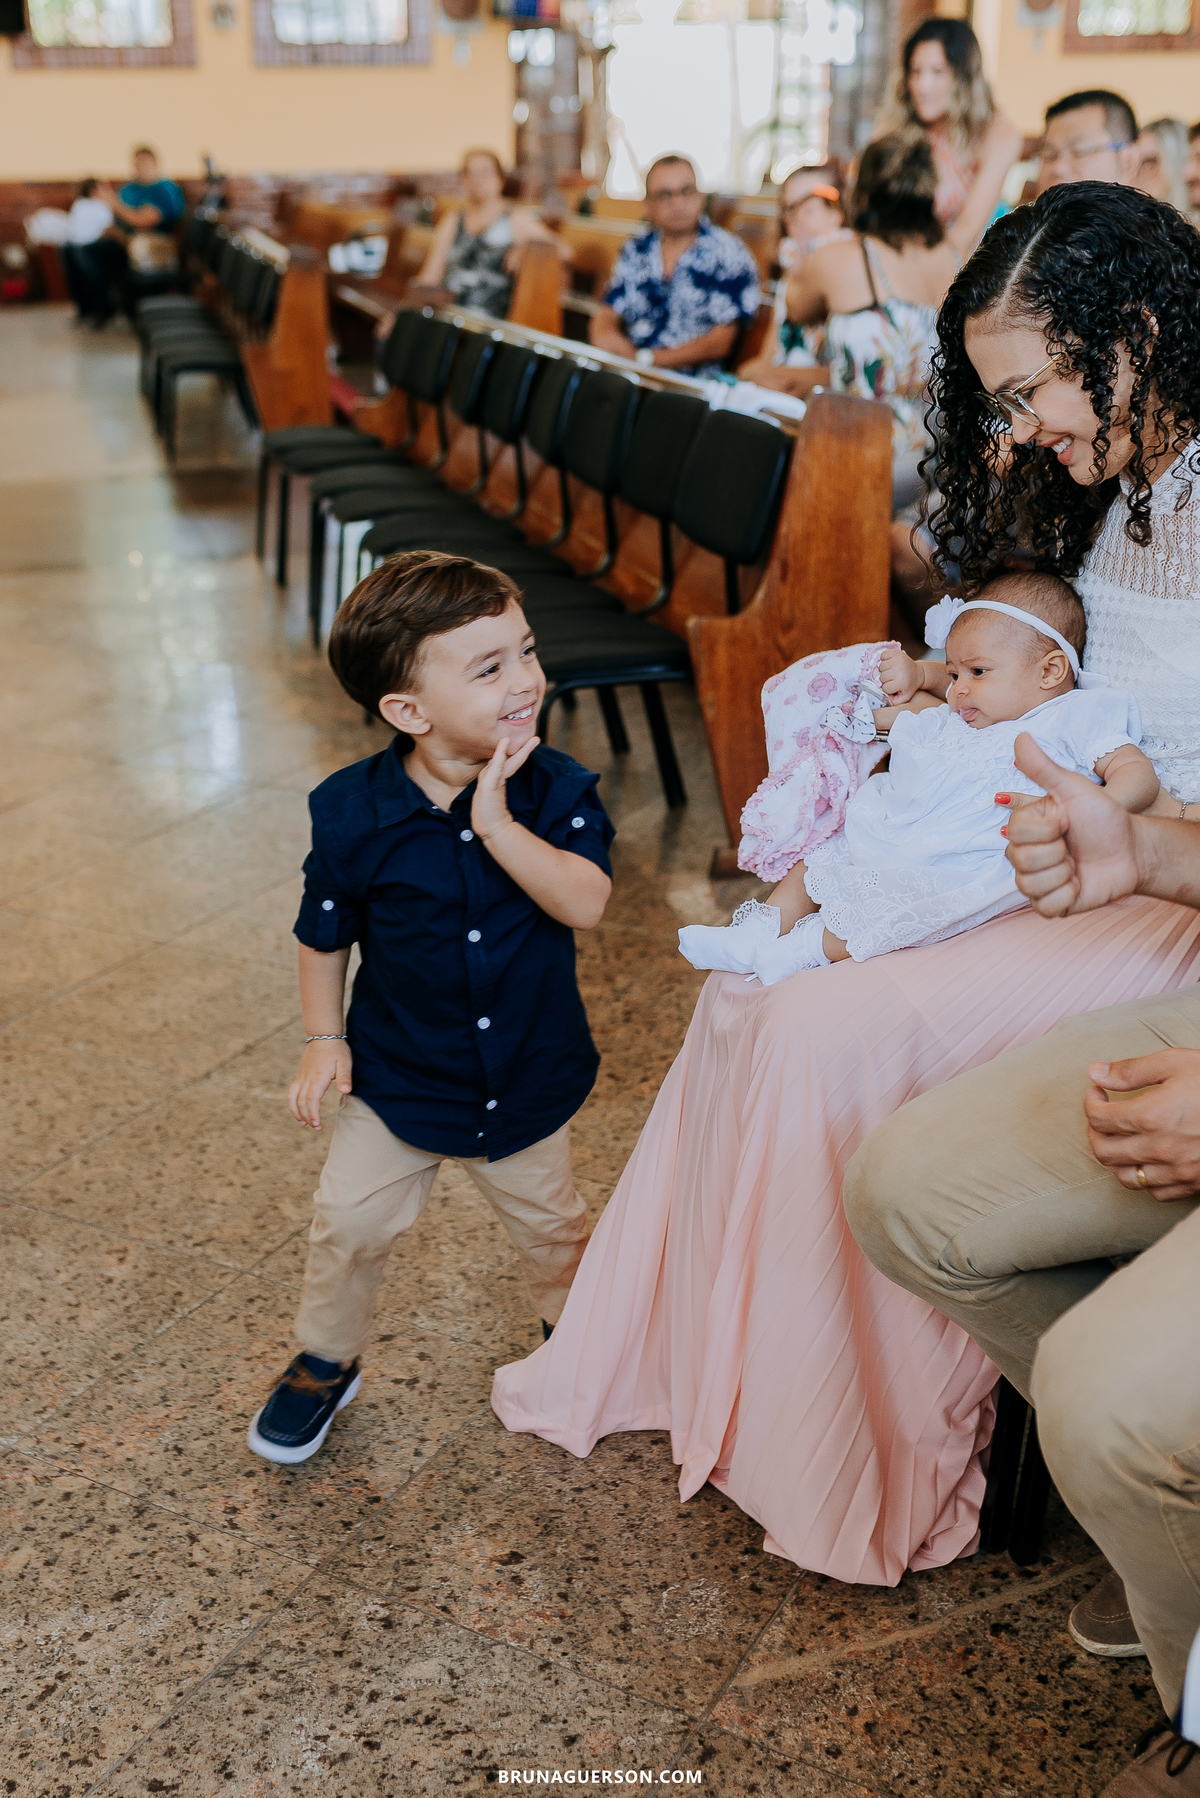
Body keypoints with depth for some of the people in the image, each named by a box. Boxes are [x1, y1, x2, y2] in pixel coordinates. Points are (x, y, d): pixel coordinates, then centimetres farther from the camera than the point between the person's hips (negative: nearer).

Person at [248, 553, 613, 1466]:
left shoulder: (556, 789, -17)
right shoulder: (355, 811, -19)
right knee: (350, 1224, 9)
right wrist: (325, 1038, -4)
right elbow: (325, 932, -4)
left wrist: (498, 824, -37)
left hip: (530, 1075, 1)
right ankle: (325, 1364, 36)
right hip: (398, 1074, -1)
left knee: (550, 1224, 20)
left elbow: (585, 902, -31)